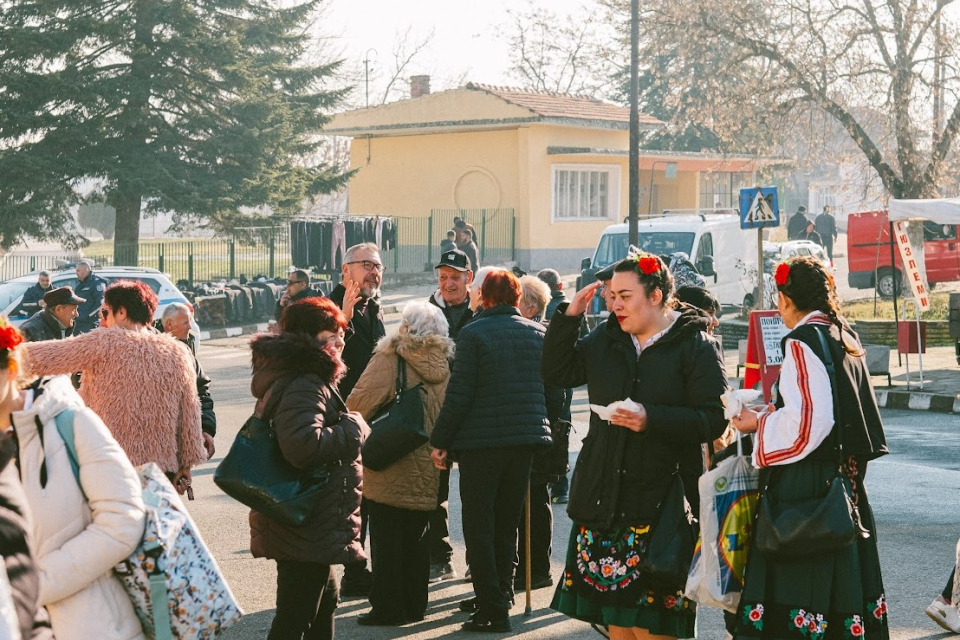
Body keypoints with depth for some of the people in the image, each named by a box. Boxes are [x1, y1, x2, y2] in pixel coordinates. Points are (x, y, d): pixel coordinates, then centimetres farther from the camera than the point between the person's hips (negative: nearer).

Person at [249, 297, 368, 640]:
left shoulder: (310, 379, 13)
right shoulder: (303, 386, -22)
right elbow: (303, 444, -35)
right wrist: (353, 429, -20)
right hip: (307, 530, -11)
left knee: (323, 600, 26)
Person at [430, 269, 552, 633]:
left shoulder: (473, 333, -10)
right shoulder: (539, 334, 5)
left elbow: (459, 394, -12)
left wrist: (440, 441, -6)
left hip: (481, 440, -5)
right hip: (526, 439, 5)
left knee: (479, 525, 1)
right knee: (507, 523, 17)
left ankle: (493, 610, -2)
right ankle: (501, 594, 26)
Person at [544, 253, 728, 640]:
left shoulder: (695, 346, -5)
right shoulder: (606, 339, 13)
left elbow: (715, 418, -10)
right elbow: (556, 372, 14)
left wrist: (651, 419, -21)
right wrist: (569, 317, 3)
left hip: (660, 504, -6)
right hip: (602, 499, 6)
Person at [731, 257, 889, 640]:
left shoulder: (802, 342, -14)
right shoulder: (846, 339, 12)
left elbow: (806, 424, -21)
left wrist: (759, 424, -6)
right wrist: (775, 414, 21)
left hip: (804, 484, -9)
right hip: (844, 481, 9)